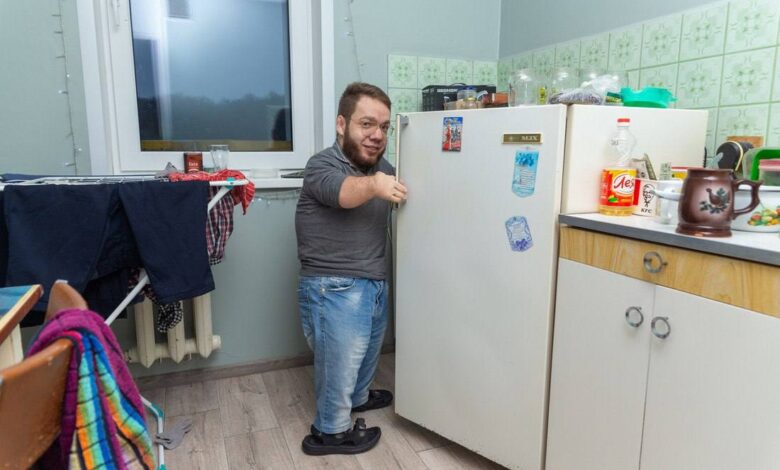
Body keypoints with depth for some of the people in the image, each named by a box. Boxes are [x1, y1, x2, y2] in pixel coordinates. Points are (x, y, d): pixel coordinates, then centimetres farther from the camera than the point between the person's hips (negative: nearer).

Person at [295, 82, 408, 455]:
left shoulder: (382, 167, 6)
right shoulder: (322, 166, -17)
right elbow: (345, 191, -38)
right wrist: (373, 185, -57)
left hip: (374, 284, 8)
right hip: (334, 289, -8)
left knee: (367, 352, 27)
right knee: (339, 360, 7)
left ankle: (357, 397, 52)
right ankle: (331, 431, 29)